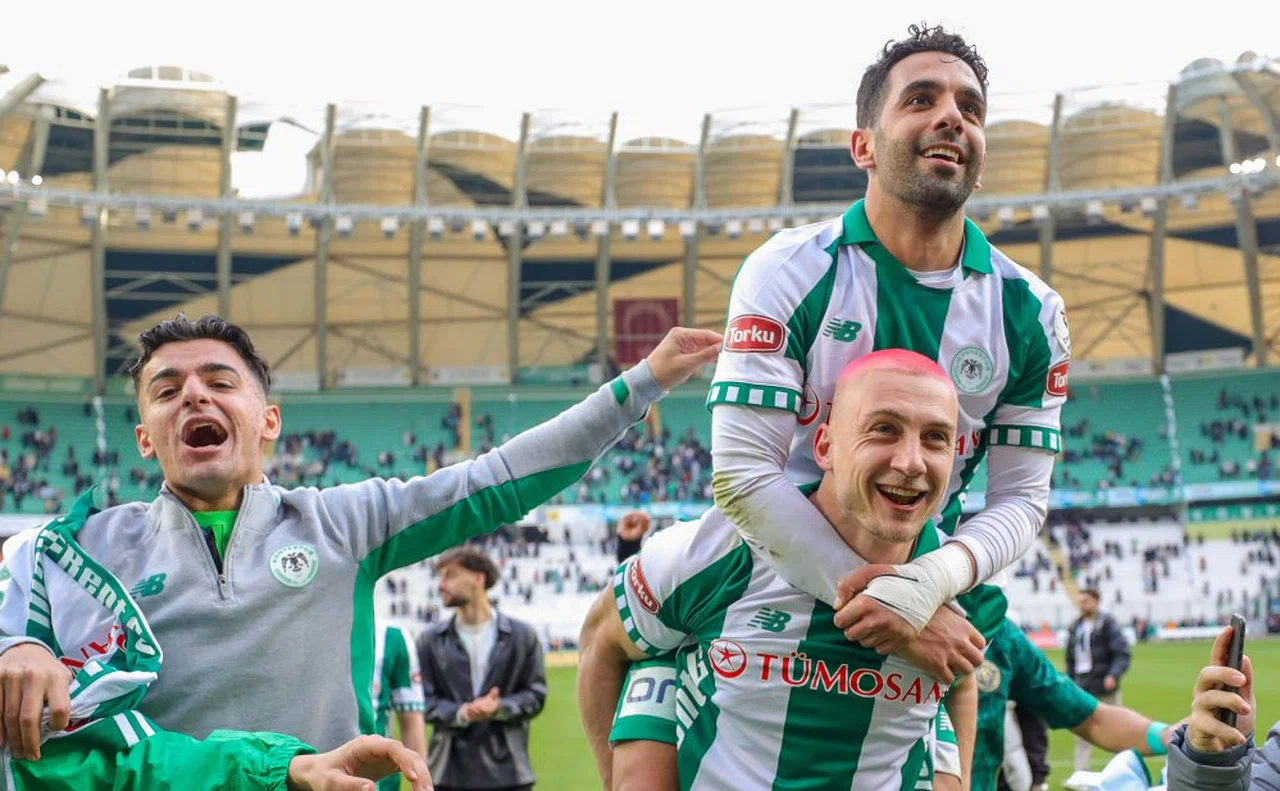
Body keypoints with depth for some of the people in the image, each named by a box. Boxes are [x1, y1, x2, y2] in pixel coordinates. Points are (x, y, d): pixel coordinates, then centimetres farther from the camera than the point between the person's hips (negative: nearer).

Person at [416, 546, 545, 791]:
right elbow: (423, 699, 2)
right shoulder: (431, 641, 6)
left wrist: (500, 708, -16)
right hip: (450, 771, 1)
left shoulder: (522, 636, 3)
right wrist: (459, 713, -17)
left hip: (507, 771, -1)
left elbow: (536, 694, 3)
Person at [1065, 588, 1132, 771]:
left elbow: (1122, 653, -14)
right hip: (1082, 688, 5)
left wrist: (1113, 675, -27)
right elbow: (1070, 658, 17)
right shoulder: (1075, 627, 10)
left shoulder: (1107, 624, -8)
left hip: (1105, 687, -5)